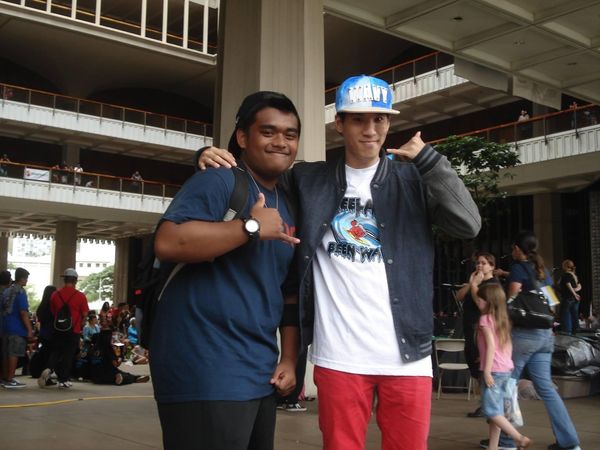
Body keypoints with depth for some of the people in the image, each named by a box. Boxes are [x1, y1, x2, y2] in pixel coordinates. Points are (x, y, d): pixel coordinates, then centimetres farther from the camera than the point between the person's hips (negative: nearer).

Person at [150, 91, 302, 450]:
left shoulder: (288, 209, 17)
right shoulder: (219, 182, -8)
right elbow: (167, 242, -24)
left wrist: (289, 359, 12)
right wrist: (252, 227, -21)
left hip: (260, 375, 9)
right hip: (207, 372, -8)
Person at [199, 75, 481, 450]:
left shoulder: (413, 179, 5)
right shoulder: (309, 180, 7)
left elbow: (469, 225, -7)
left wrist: (429, 159, -13)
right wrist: (214, 158, 0)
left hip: (405, 354, 0)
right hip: (338, 356, 0)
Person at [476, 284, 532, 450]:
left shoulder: (486, 318, -10)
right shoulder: (502, 318, 13)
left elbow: (491, 345, -19)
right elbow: (508, 345, 15)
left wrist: (487, 371, -20)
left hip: (494, 370, -9)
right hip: (506, 369, 9)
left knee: (491, 411, -7)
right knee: (496, 410, 9)